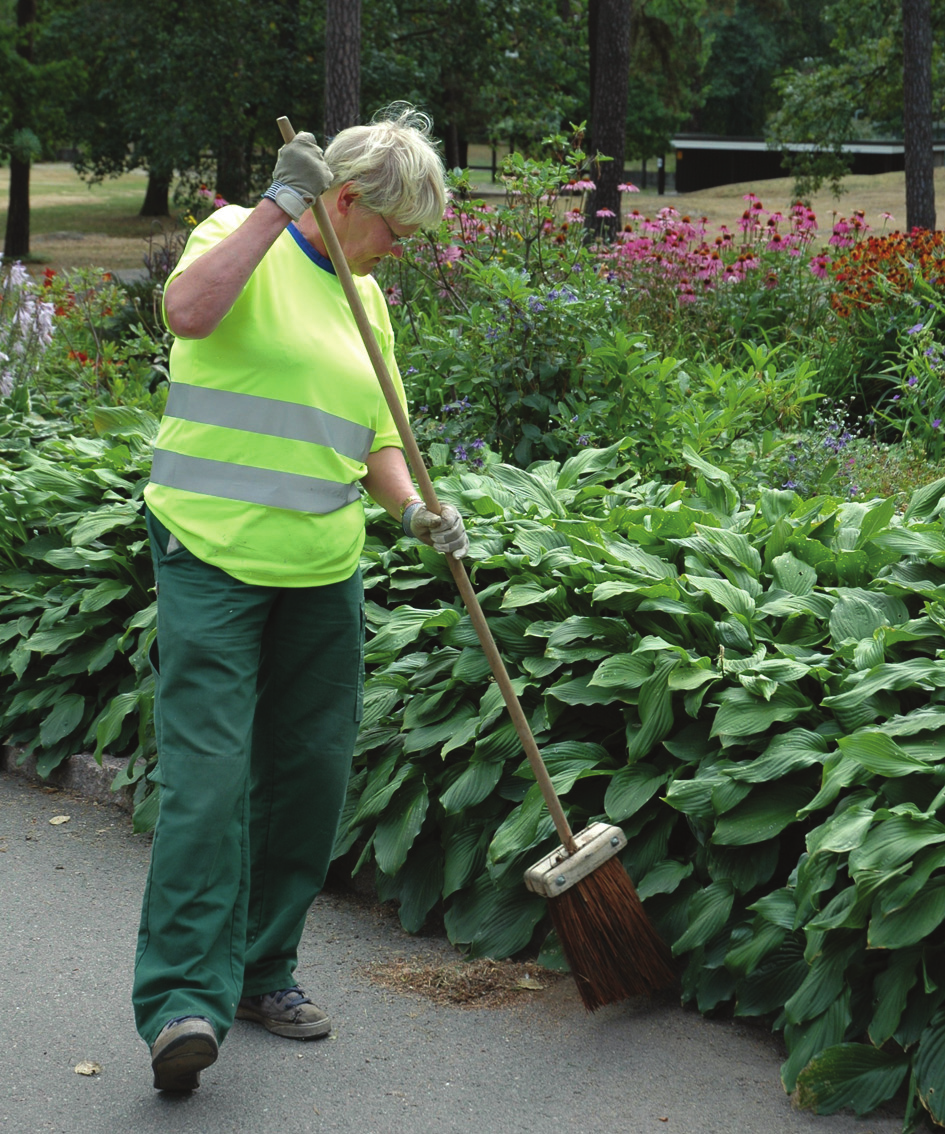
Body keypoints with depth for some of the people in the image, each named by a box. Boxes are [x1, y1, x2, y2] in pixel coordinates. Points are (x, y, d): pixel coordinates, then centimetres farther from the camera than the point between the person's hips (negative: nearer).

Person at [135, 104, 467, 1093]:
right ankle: (183, 1000, -12)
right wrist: (280, 205, -24)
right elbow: (189, 310, -26)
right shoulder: (243, 239, -3)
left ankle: (262, 969, 22)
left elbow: (377, 439, 20)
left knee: (310, 774, 8)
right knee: (208, 771, -13)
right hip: (212, 558, -7)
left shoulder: (364, 298, 17)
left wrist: (415, 508, 1)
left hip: (323, 572, 7)